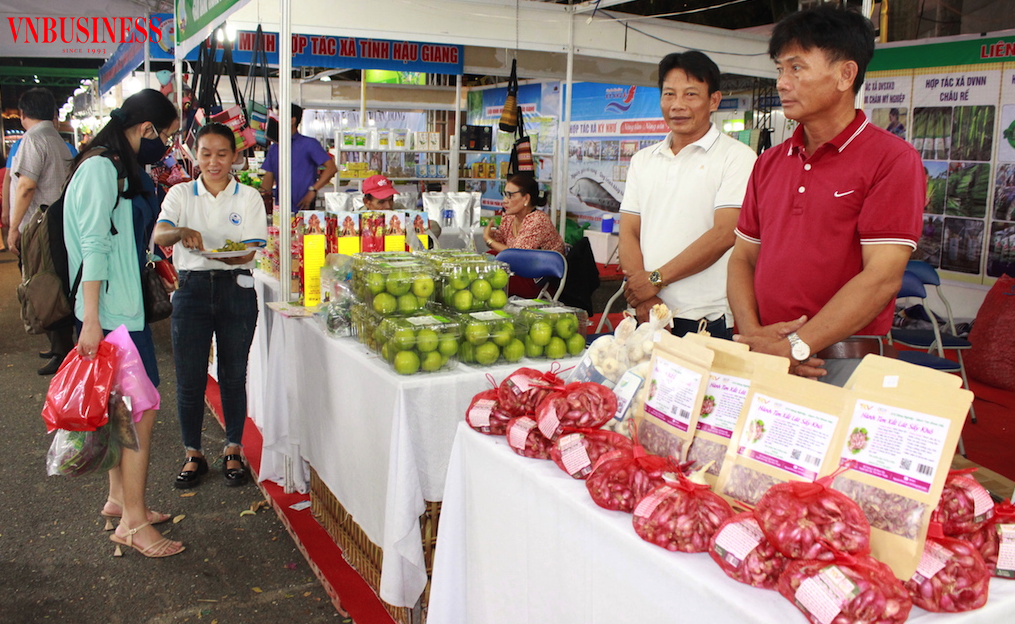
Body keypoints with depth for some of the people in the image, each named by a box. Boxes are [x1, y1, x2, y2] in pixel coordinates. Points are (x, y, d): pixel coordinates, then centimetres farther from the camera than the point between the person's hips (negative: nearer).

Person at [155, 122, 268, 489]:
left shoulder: (248, 197, 3)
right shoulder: (181, 194, 5)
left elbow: (248, 252, -7)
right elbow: (158, 235, -12)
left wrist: (212, 249, -27)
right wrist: (182, 232, -35)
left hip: (236, 289, -1)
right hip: (192, 289, 1)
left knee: (233, 376, 7)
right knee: (189, 379, 4)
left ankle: (233, 452, 22)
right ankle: (193, 455, 20)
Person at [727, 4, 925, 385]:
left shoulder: (892, 160, -5)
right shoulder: (769, 163, 13)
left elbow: (882, 277, -13)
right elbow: (743, 258, 10)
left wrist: (795, 347, -17)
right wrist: (754, 335, -7)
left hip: (843, 368, -4)